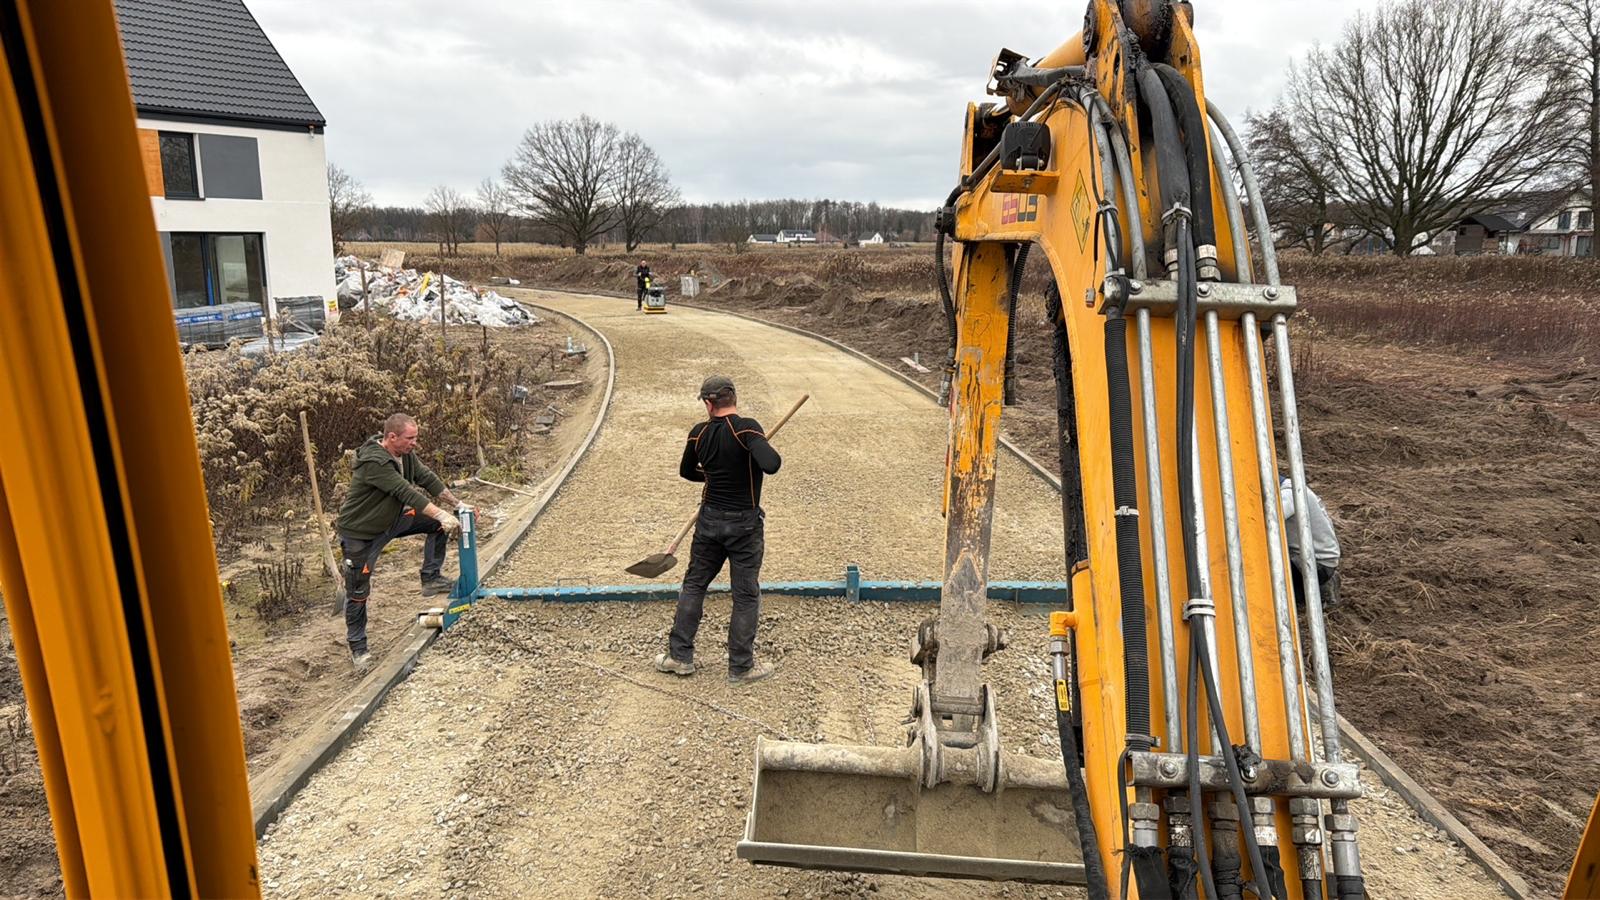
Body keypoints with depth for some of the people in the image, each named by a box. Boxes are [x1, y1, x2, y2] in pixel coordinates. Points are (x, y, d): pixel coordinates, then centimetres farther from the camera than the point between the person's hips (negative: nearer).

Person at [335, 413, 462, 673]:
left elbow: (427, 478, -2)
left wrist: (457, 504, -8)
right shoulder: (373, 462, -33)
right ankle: (357, 648, 14)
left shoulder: (405, 454, -7)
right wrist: (443, 516, -40)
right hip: (359, 534, -8)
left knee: (437, 523, 0)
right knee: (358, 592, -2)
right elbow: (407, 493, -38)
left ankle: (431, 579, 8)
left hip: (390, 522, 8)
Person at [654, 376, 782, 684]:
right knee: (746, 596, 7)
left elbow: (687, 471, 16)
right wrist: (772, 453, -10)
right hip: (744, 523, -4)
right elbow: (770, 465, -34)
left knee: (694, 585, 18)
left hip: (709, 520, 4)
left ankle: (680, 656, 23)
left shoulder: (699, 433, -1)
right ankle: (741, 666, 16)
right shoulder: (747, 428, -19)